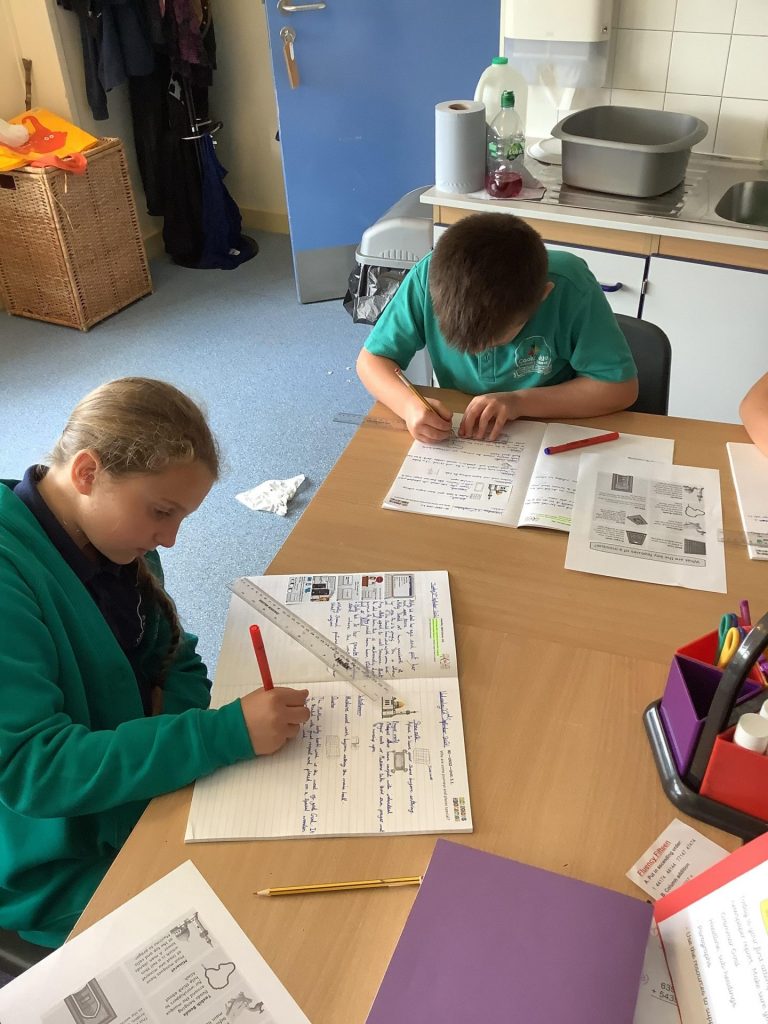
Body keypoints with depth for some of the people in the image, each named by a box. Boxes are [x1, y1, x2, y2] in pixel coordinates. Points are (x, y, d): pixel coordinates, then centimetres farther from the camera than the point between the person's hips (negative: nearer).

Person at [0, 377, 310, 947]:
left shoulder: (115, 538, -4)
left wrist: (176, 733, -16)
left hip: (146, 790, 7)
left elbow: (175, 660, 5)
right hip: (65, 870, -6)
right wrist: (227, 733, -35)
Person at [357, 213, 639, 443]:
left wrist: (520, 402, -25)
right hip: (456, 439, 0)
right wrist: (409, 404, -30)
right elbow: (372, 359, -9)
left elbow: (621, 386, -15)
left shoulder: (571, 288, -24)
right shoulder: (429, 277, -20)